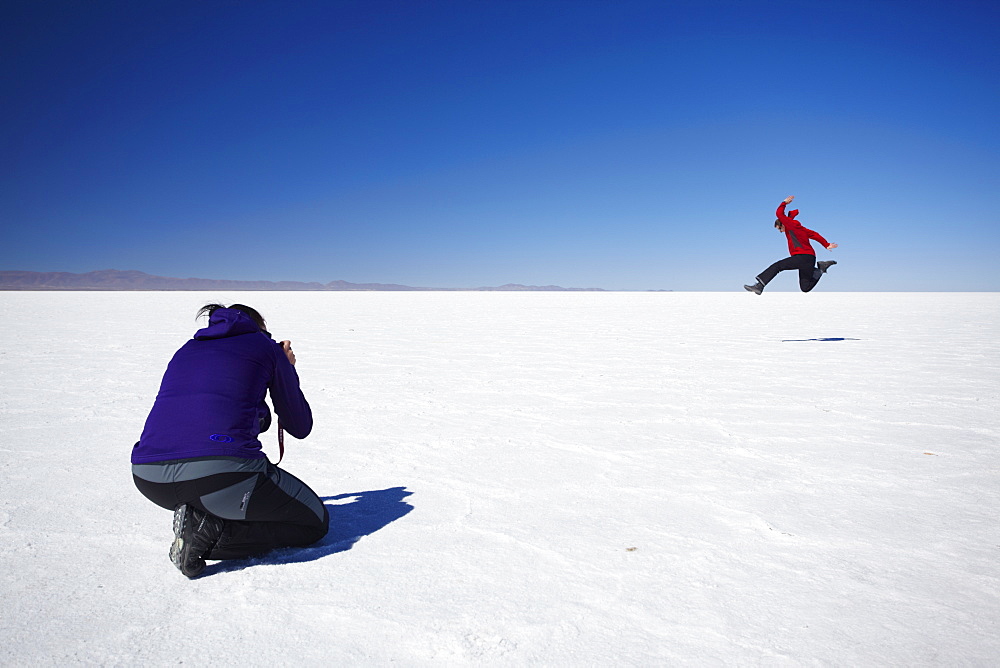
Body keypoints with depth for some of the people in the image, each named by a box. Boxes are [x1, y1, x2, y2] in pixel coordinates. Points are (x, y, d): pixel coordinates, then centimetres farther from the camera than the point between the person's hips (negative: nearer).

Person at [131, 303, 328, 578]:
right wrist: (288, 371, 31)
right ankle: (212, 533, -6)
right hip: (220, 472, -7)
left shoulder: (187, 350, 28)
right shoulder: (265, 347, 13)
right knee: (315, 522, 13)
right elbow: (300, 427, 18)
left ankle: (199, 517, 8)